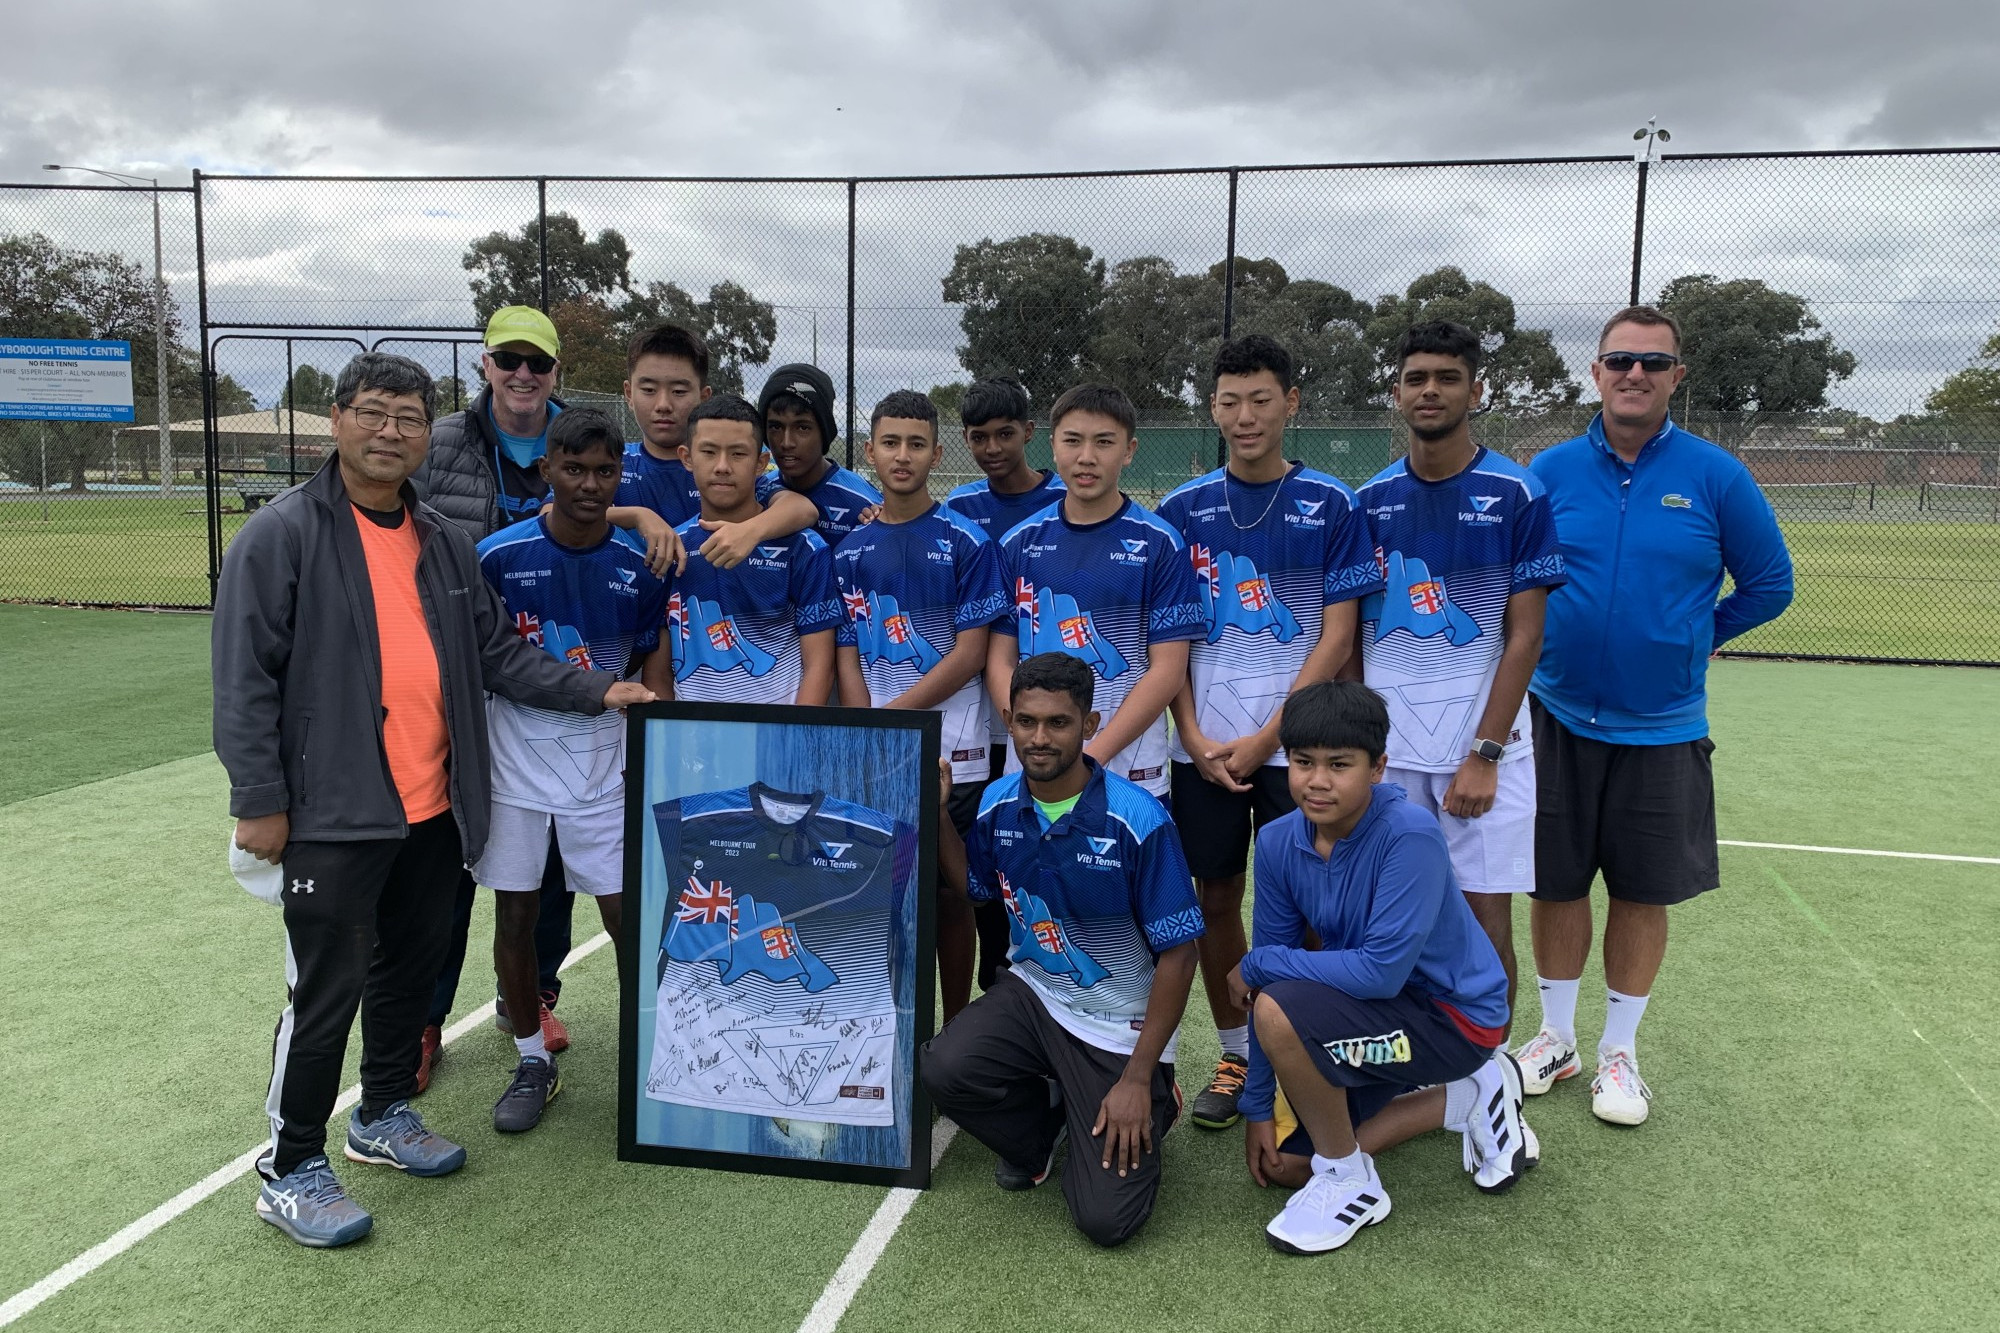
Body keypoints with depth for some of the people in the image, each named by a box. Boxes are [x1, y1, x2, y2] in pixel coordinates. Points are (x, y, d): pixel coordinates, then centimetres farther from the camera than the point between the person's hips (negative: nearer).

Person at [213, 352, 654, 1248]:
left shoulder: (444, 544, 11)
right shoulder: (284, 534, -9)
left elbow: (498, 654, 12)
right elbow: (245, 678, -11)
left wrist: (594, 692, 1)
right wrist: (259, 800, -13)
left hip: (432, 809, 7)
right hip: (333, 814, -6)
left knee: (411, 968, 18)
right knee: (327, 990, 0)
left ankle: (385, 1116, 38)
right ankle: (291, 1170, 17)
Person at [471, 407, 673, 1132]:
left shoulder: (638, 565, -3)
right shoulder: (500, 554, -8)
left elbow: (653, 664, 6)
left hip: (603, 755, 0)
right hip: (514, 754, 0)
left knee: (627, 911, 1)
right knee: (514, 912, 8)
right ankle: (532, 1062, 25)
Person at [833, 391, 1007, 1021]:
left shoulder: (965, 542, -2)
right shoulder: (849, 550, 9)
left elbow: (971, 653, -7)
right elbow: (846, 655, 8)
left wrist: (891, 715, -12)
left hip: (949, 753, -3)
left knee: (948, 895, 5)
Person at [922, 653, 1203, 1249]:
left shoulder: (1138, 820, -23)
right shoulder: (998, 804, -6)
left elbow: (1178, 953, -16)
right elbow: (971, 884, 15)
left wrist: (1138, 1078, -16)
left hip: (1120, 1022, -4)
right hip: (1035, 991, 4)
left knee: (1106, 1218, -12)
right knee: (943, 1068, -26)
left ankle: (1150, 1106, 21)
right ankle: (1042, 1127, 9)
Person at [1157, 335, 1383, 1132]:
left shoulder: (1329, 505, -1)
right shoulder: (1183, 508, 6)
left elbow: (1337, 636, -4)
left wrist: (1265, 739, -10)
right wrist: (1195, 739, -5)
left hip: (1295, 745, -2)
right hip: (1203, 746, 2)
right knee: (1215, 897, 8)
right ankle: (1234, 1052, 25)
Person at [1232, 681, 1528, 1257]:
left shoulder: (1409, 835, -28)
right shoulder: (1279, 842, -9)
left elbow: (1382, 970, -33)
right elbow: (1269, 975, -3)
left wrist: (1256, 966, -22)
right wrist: (1257, 1106, -2)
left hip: (1456, 1015, -8)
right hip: (1379, 1008, 8)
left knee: (1280, 1012, -30)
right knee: (1281, 1161, 8)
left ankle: (1350, 1183, -5)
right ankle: (1468, 1096, 18)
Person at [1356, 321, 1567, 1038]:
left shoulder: (1516, 494, -4)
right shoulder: (1370, 499, 6)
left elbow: (1525, 637, -6)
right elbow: (1349, 632, 9)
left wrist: (1485, 754, -12)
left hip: (1483, 739, -2)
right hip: (1386, 742, 3)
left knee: (1486, 917, 3)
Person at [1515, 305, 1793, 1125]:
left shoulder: (1715, 478, -5)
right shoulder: (1549, 473, -2)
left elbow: (1768, 585, 5)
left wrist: (1688, 640, 6)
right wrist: (1542, 639, 3)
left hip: (1662, 727, -1)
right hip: (1558, 718, 1)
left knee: (1643, 895, 8)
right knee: (1555, 883, 9)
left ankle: (1619, 1050, 26)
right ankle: (1556, 1038, 27)